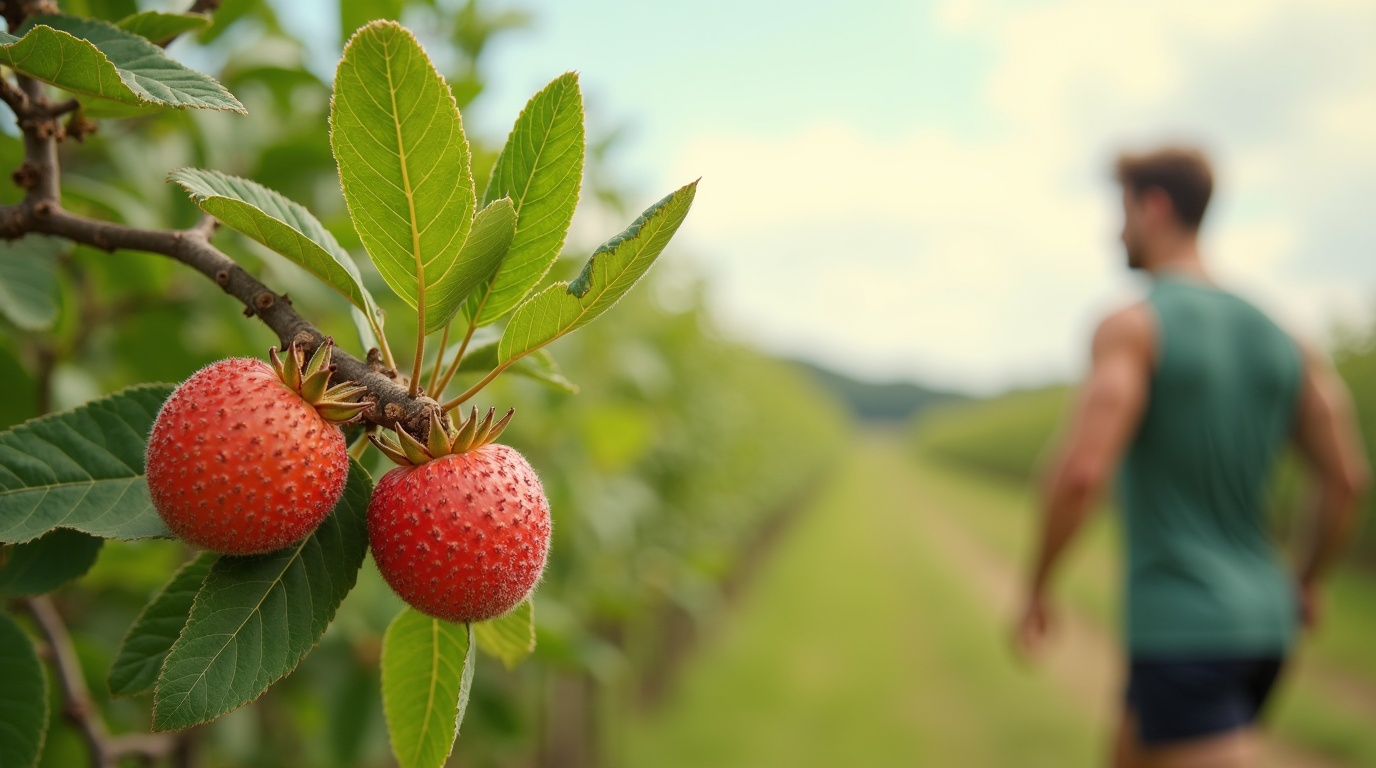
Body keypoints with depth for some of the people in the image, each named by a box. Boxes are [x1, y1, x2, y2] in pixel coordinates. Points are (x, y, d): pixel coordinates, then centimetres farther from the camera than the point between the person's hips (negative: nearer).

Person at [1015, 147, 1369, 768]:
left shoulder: (1131, 326, -15)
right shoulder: (1277, 336, 7)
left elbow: (1081, 472, -25)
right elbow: (1347, 478, 6)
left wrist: (1035, 592, -10)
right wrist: (1308, 581, 23)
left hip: (1182, 634, -9)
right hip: (1260, 624, 9)